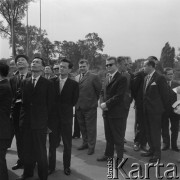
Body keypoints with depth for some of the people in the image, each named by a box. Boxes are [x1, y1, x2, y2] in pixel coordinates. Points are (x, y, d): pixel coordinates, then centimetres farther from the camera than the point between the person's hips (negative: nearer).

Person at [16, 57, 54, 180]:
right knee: (27, 149, 14)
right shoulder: (25, 82, 8)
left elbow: (50, 104, -4)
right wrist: (23, 118, 1)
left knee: (40, 150, 6)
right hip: (27, 122, 4)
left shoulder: (47, 84, -5)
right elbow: (24, 101, 7)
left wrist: (48, 121, -5)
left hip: (40, 123, -4)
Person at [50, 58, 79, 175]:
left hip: (66, 117, -1)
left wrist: (57, 104, -3)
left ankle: (66, 166, 27)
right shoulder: (52, 81, 2)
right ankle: (51, 166, 27)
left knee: (67, 143, 10)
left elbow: (73, 102, -2)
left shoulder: (74, 84, -3)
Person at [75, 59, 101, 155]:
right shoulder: (76, 78, 10)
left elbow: (99, 90, -5)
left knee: (91, 128, 4)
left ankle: (91, 146, 17)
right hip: (78, 107, 6)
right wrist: (76, 103, 6)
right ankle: (85, 143, 34)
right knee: (82, 127, 18)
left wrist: (95, 100, 1)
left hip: (90, 107, -6)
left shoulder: (94, 77, -8)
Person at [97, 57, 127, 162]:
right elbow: (102, 92, 15)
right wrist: (102, 103, -3)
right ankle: (108, 154, 34)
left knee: (118, 137, 4)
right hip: (107, 112, 8)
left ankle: (119, 158, 19)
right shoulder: (107, 78, 15)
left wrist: (107, 104, -16)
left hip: (117, 113, -8)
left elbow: (119, 96, -19)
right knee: (108, 136, 19)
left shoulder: (122, 79, -11)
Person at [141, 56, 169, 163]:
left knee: (156, 132, 1)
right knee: (148, 131, 16)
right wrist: (144, 106, 12)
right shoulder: (146, 78, 11)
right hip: (147, 110, 8)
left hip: (155, 110, -8)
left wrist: (165, 108, -5)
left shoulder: (160, 78, -13)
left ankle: (157, 154, 14)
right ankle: (152, 150, 31)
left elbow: (165, 94, -10)